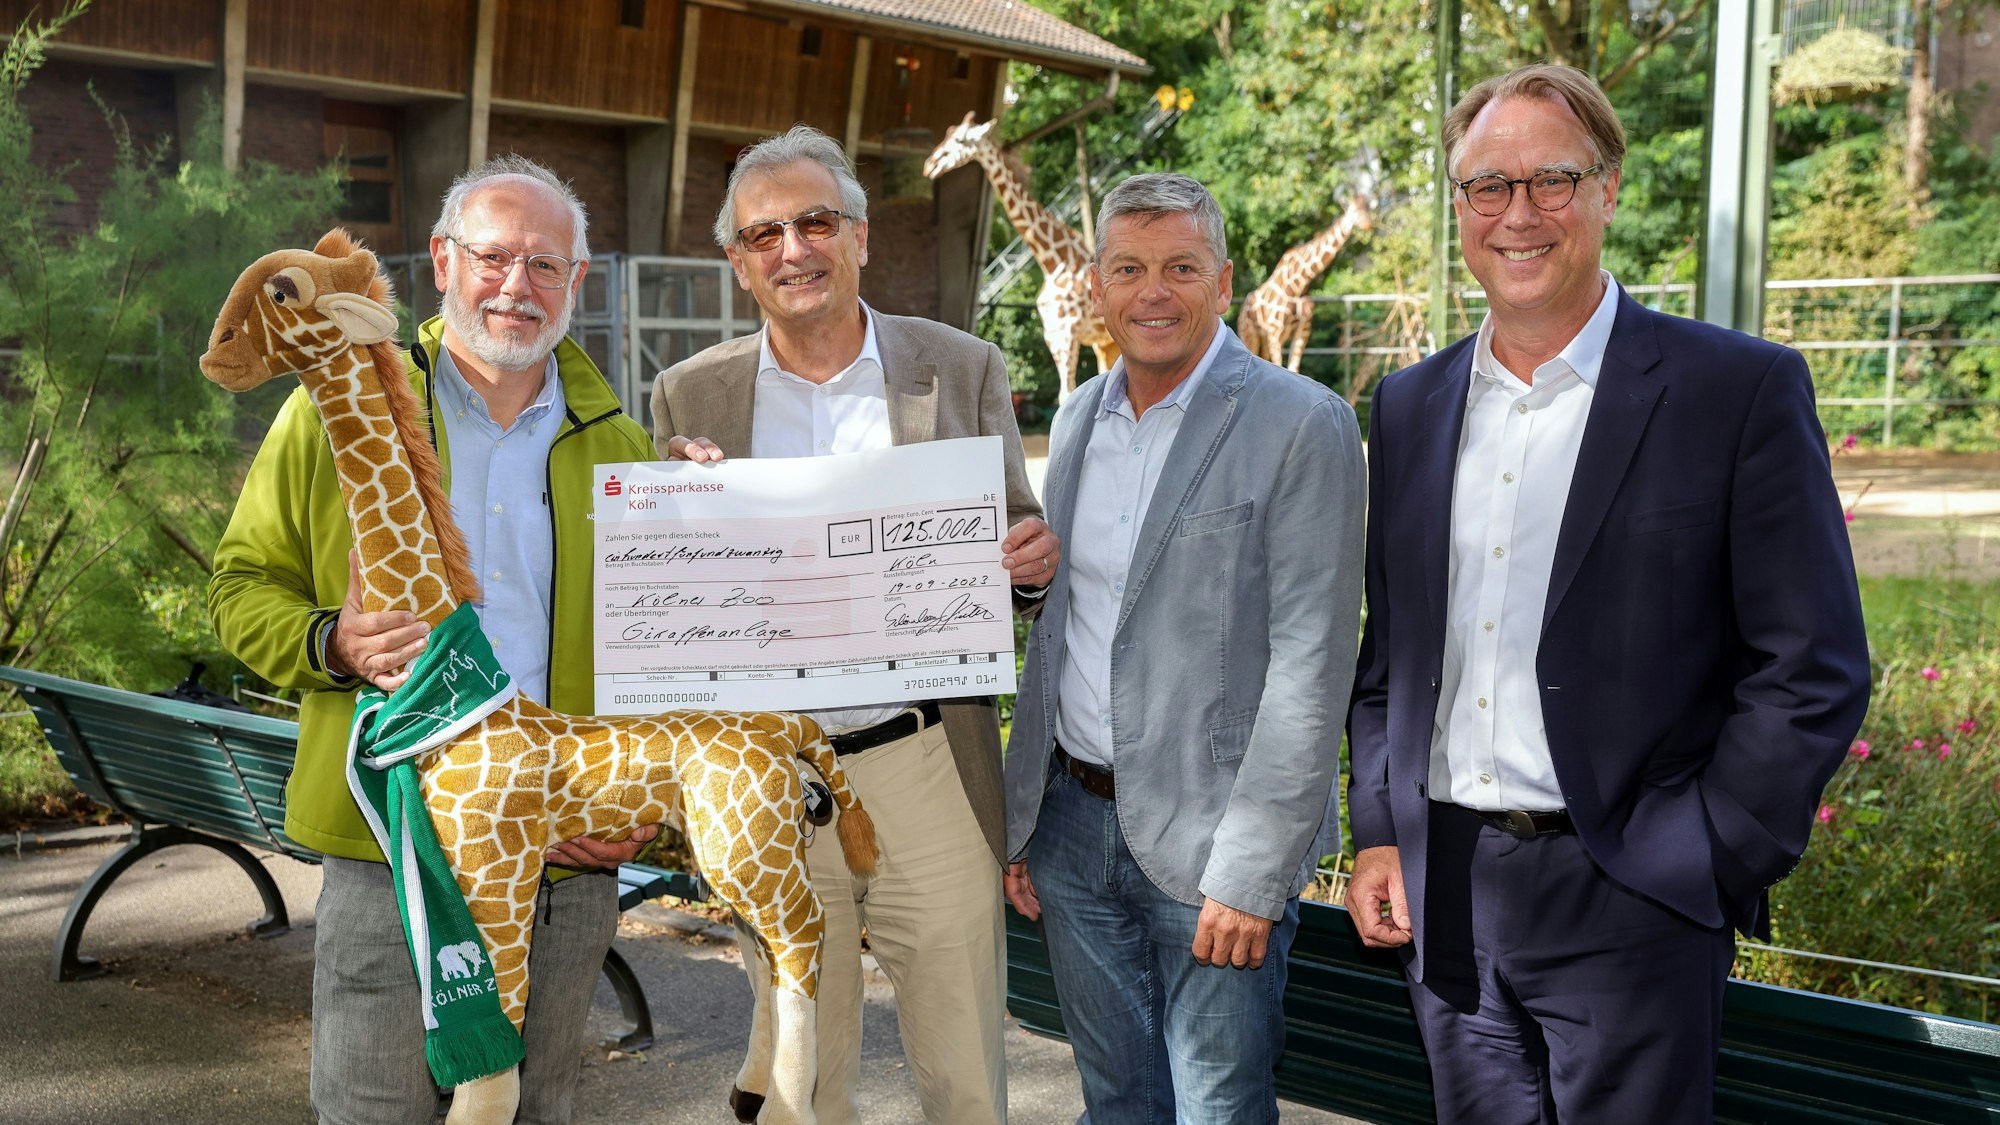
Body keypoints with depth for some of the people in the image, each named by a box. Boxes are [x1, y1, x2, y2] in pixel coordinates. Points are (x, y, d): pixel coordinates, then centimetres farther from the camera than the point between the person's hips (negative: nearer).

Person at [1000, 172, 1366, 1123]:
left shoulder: (1303, 425, -11)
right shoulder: (1078, 417, 9)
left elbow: (1309, 663, -15)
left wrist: (1248, 872, -18)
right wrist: (1020, 816, 13)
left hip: (1208, 837, -6)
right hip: (1074, 824, 6)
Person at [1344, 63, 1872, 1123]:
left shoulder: (1740, 389, -6)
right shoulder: (1408, 408, 10)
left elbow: (1813, 669, -7)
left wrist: (1702, 863, -11)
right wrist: (1377, 833, 7)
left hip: (1626, 911, -4)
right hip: (1444, 906, 5)